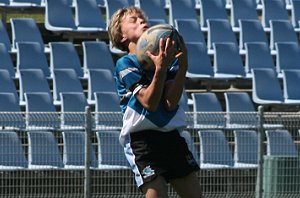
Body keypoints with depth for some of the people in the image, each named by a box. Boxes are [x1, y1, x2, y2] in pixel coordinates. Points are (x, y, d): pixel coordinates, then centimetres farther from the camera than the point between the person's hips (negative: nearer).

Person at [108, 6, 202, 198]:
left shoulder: (169, 60, 10)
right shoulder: (125, 64, -3)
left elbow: (170, 102, -5)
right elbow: (149, 102, -15)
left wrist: (182, 65, -14)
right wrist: (160, 68, -27)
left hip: (172, 137, 6)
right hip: (143, 139, -6)